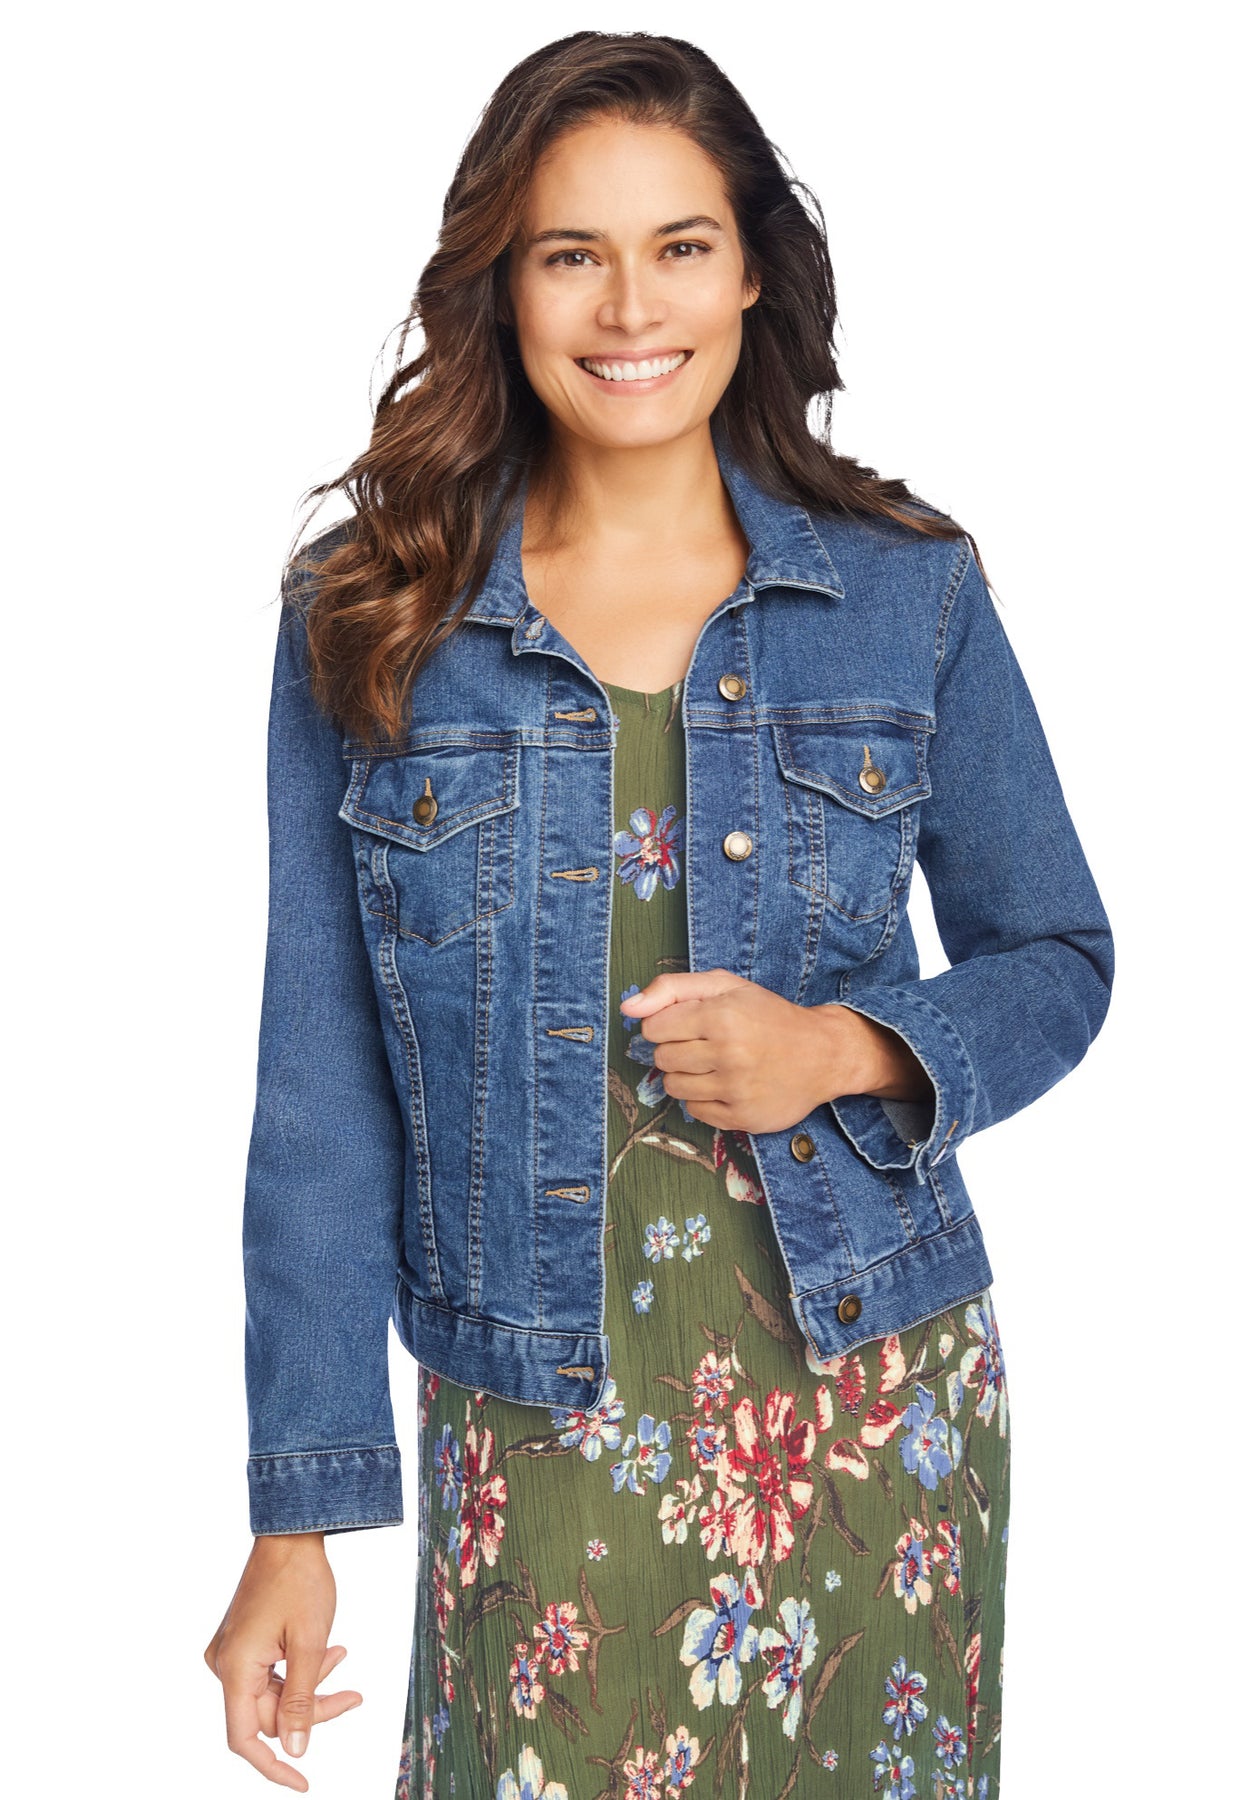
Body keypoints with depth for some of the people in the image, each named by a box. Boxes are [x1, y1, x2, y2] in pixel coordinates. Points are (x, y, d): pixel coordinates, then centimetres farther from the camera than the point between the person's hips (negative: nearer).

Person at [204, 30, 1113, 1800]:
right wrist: (298, 1518, -4)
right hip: (542, 1431, 0)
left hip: (872, 1395, 1)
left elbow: (1058, 961, 7)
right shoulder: (367, 622, -3)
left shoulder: (911, 590, -2)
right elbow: (322, 1087, -2)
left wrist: (844, 1051, -15)